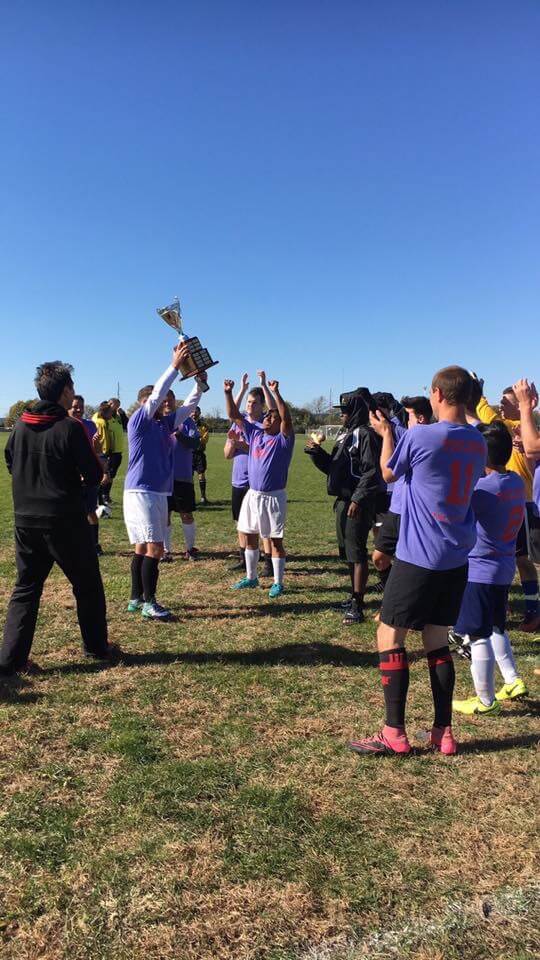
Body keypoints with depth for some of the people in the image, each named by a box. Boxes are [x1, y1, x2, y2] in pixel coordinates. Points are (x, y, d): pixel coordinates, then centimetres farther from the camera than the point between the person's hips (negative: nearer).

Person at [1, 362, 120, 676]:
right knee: (88, 586, 12)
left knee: (26, 588, 13)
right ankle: (98, 647, 24)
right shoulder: (71, 427, -14)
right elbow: (94, 476, -12)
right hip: (66, 521, -5)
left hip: (26, 520, 5)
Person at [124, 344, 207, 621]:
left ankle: (136, 599, 18)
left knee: (143, 547, 11)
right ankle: (148, 603, -4)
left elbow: (188, 406, 17)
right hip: (141, 492, -8)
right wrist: (175, 365, -17)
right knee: (154, 548, -10)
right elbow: (157, 394, -17)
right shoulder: (138, 421, -6)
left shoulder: (164, 424, 14)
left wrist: (199, 382, 5)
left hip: (158, 492, 8)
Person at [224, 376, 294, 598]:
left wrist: (276, 393, -33)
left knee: (275, 540, 1)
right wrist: (228, 393, -5)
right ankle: (251, 577, 28)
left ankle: (278, 583, 10)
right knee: (250, 536, 13)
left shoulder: (283, 439, -7)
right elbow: (233, 415, 6)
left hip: (273, 497, -6)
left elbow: (286, 417, -26)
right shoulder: (254, 432, 9)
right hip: (252, 494, 6)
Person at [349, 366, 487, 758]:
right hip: (457, 557, 7)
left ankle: (395, 733, 5)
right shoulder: (478, 443, 6)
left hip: (418, 556, -7)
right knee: (437, 639, 15)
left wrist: (386, 433, 16)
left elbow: (389, 475, 2)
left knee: (390, 635, 3)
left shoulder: (419, 436, -14)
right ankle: (443, 732, 19)